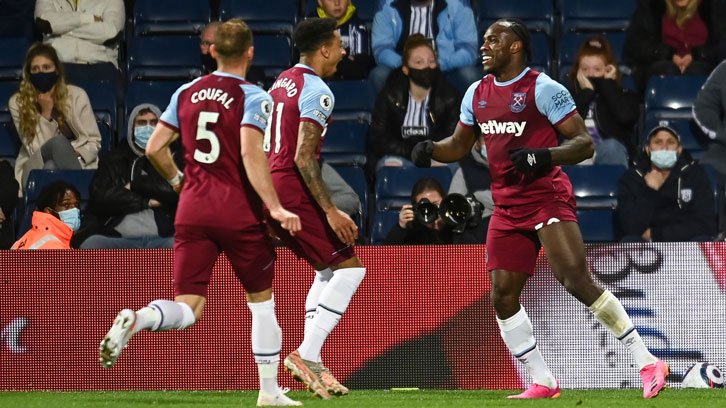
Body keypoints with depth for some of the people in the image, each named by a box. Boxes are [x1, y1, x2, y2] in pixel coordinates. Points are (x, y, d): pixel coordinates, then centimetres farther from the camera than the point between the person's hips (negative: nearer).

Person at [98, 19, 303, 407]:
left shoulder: (187, 92, 9)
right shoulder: (252, 97, -6)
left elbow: (154, 148, 9)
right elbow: (251, 153, -19)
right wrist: (275, 207, -21)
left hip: (192, 209, 4)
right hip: (239, 211, -4)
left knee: (186, 309, 1)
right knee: (262, 299, 15)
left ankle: (134, 320, -31)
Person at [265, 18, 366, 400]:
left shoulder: (280, 83, 16)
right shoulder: (317, 92, -12)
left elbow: (260, 148, 20)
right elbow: (303, 157, -20)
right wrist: (331, 211, -21)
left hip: (266, 185, 9)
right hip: (292, 190, -9)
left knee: (328, 272, 18)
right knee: (349, 266, -4)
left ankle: (312, 364, 10)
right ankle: (307, 355, -14)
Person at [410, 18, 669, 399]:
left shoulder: (543, 89, -9)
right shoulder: (477, 93, 12)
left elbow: (584, 143, -11)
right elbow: (459, 144, 26)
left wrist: (544, 157, -27)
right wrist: (430, 150, 5)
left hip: (547, 198, -7)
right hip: (506, 207, 7)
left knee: (578, 282, -19)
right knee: (502, 297, 0)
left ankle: (647, 363, -13)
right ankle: (542, 382, 10)